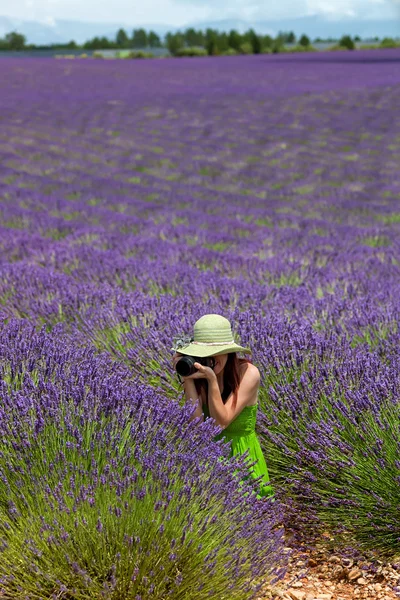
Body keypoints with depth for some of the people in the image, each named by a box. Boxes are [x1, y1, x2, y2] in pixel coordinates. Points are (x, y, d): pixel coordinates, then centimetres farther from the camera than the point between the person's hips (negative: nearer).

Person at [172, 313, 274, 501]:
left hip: (242, 458, -3)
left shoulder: (248, 373, -15)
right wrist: (187, 378, -21)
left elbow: (221, 422, -19)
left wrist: (212, 379, -29)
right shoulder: (197, 372, -6)